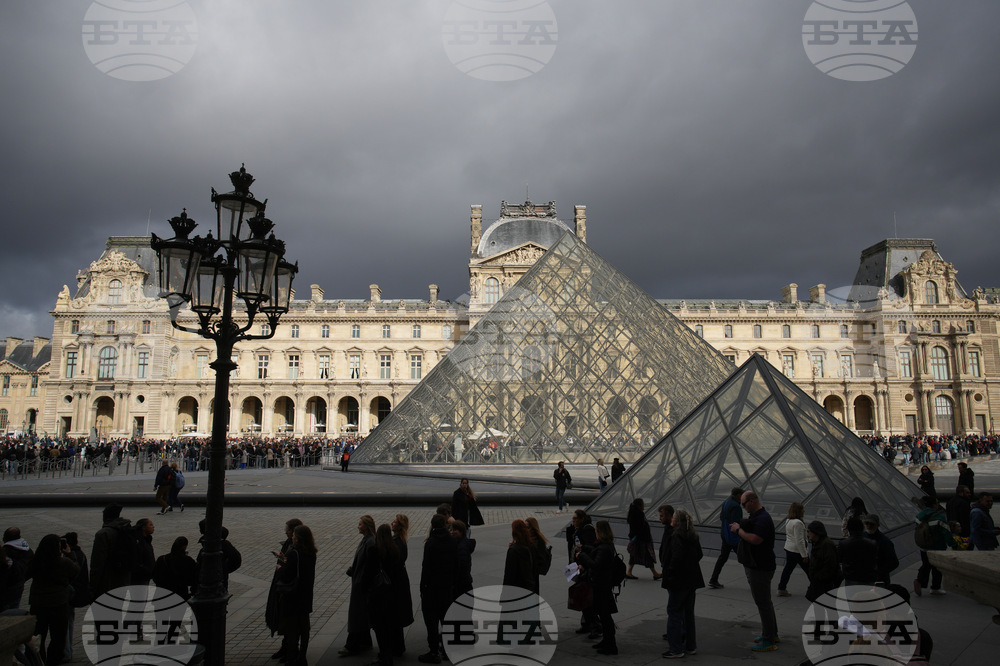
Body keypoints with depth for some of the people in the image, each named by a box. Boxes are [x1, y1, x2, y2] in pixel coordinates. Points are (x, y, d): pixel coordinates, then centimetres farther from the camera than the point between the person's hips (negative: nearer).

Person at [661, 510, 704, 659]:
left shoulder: (677, 536, -18)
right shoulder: (693, 537, 9)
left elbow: (676, 558, -24)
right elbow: (699, 555, 17)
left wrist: (669, 572, -13)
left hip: (679, 580, -9)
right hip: (692, 579, 9)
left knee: (674, 612, -1)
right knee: (688, 613, 17)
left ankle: (676, 649, 2)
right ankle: (690, 646, 24)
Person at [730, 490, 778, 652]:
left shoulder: (763, 519, -22)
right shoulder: (756, 516, 13)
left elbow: (755, 539, -31)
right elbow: (749, 534, 21)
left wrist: (738, 530, -19)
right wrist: (738, 528, 3)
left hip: (760, 568, -11)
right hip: (755, 566, 11)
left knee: (763, 602, -4)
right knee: (764, 601, 20)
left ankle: (769, 641, 3)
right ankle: (772, 633, 33)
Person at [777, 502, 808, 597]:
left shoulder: (788, 521, 7)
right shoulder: (798, 523, -22)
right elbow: (799, 541, -22)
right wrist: (804, 555, -17)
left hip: (788, 549, 9)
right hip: (797, 551, -9)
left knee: (788, 569, 13)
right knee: (809, 570, 6)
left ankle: (781, 589, 15)